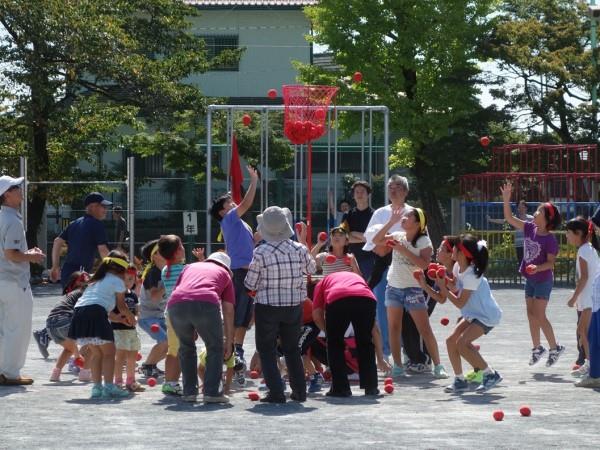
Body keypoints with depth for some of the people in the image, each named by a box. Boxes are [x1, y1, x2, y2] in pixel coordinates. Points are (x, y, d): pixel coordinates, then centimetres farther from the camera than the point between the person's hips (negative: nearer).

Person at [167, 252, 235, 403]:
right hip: (206, 304, -3)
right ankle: (212, 392, 7)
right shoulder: (224, 273, 31)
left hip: (176, 305, 3)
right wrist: (229, 342, 30)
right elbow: (228, 311, 26)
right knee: (215, 348, 15)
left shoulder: (190, 267, 38)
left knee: (186, 347, 24)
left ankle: (189, 392, 22)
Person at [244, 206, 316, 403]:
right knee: (292, 348, 18)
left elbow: (250, 285, -10)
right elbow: (311, 269, 12)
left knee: (267, 350, 7)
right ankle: (299, 391, 18)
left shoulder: (261, 253, -17)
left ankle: (276, 392, -1)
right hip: (294, 306, 3)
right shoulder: (299, 249, -9)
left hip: (267, 307, -3)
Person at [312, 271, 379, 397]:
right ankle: (371, 387, 24)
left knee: (334, 344, 18)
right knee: (365, 343, 23)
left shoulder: (322, 283, 36)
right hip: (366, 300, 2)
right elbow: (374, 326, 40)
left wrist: (329, 333, 33)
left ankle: (340, 388, 15)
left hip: (337, 301, -2)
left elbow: (317, 315, 17)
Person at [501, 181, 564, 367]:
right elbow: (509, 218, 3)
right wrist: (506, 198, -6)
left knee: (539, 316, -6)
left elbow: (551, 262, -17)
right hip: (530, 279, 7)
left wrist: (538, 268, -34)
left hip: (543, 280, -7)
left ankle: (555, 348, 6)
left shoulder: (550, 239, -18)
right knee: (531, 315, 12)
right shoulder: (530, 229, 0)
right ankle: (537, 348, 23)